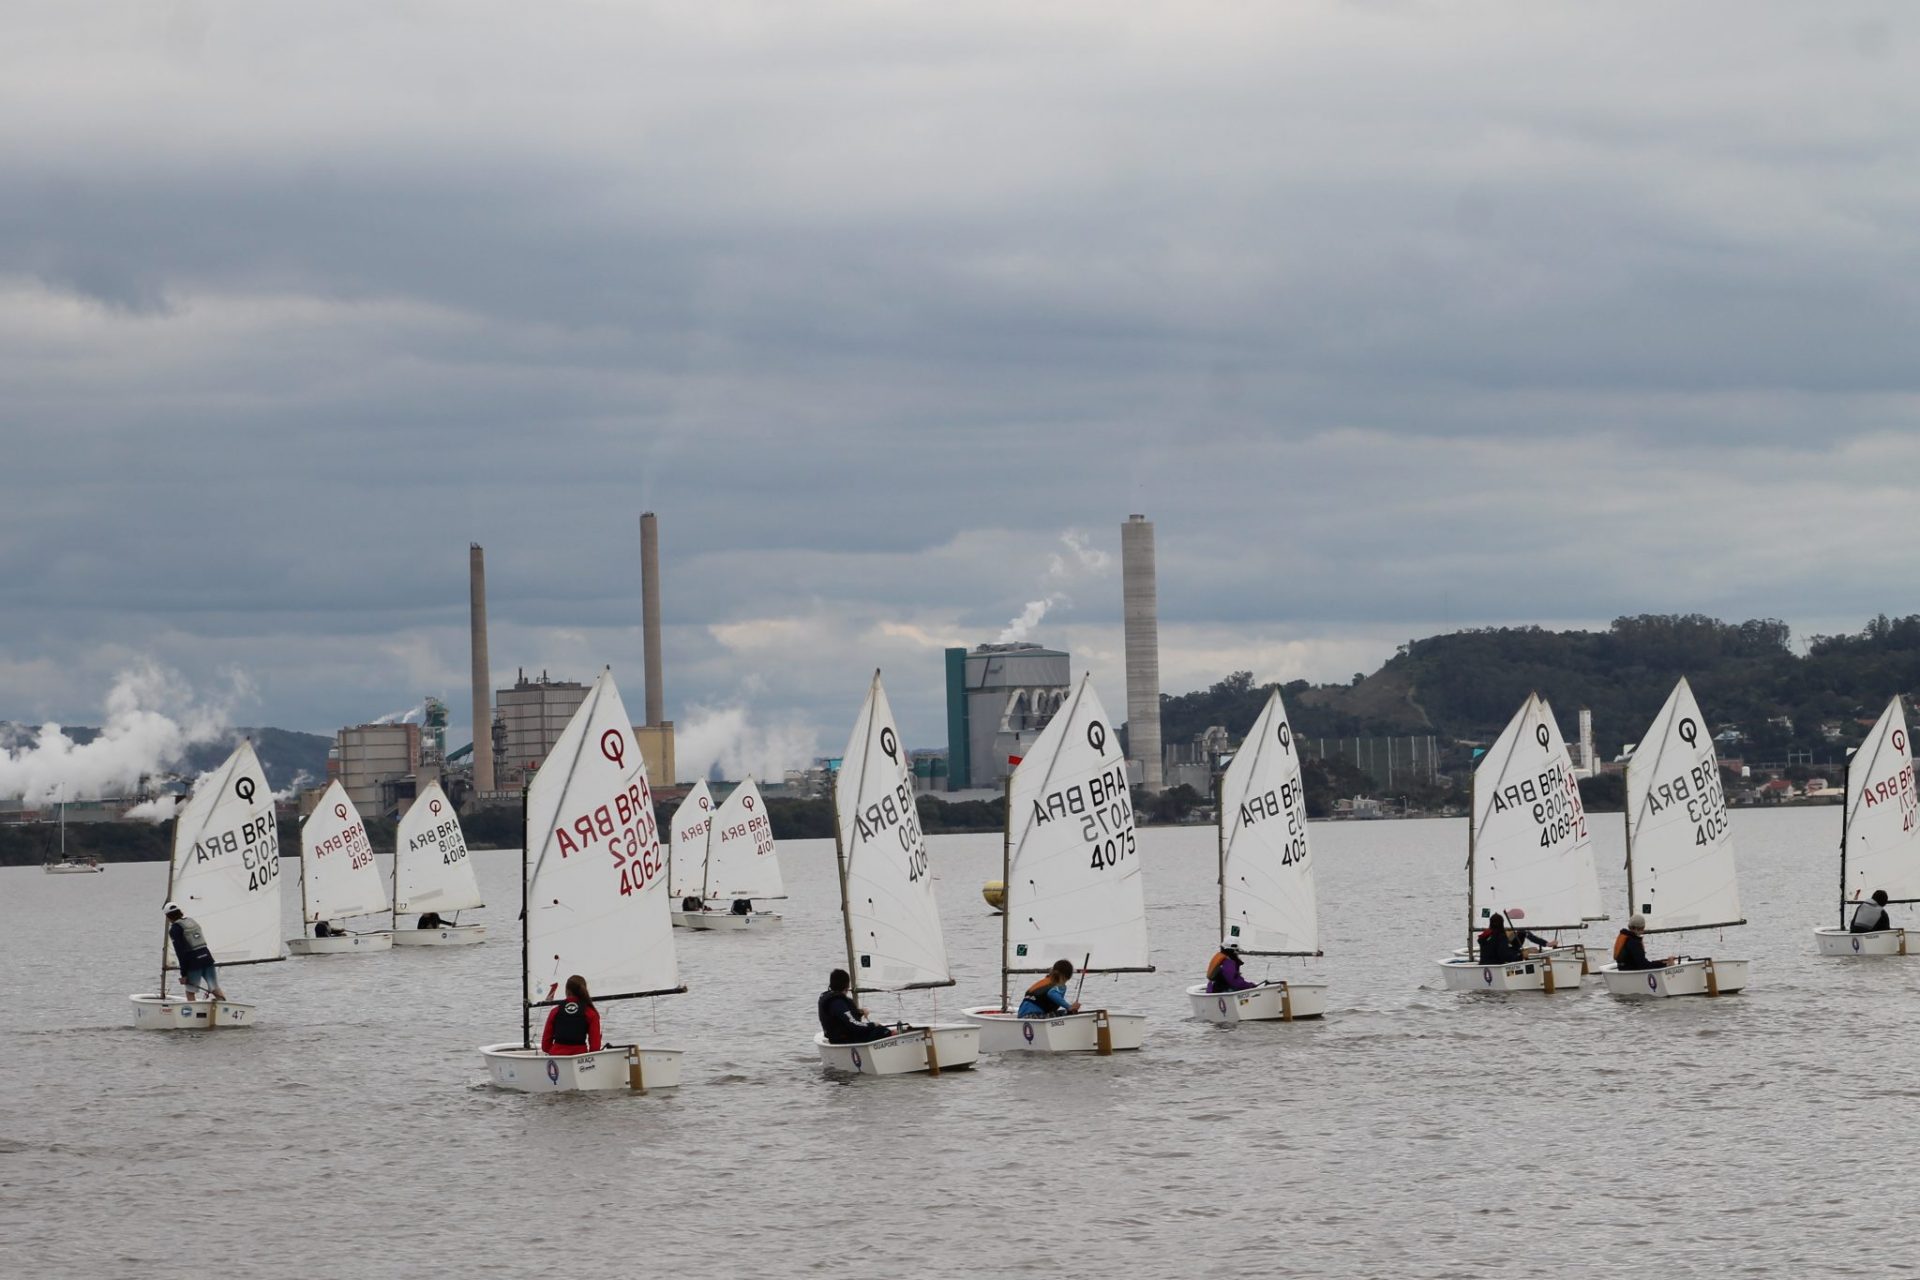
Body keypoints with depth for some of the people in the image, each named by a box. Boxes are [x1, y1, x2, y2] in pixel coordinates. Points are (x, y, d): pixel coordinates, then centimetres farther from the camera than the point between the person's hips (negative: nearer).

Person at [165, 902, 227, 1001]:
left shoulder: (174, 929, -5)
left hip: (193, 963, -6)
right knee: (215, 990, 6)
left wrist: (183, 974, -8)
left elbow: (180, 953, -10)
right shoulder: (192, 920, 16)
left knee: (190, 992, 9)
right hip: (207, 957, 6)